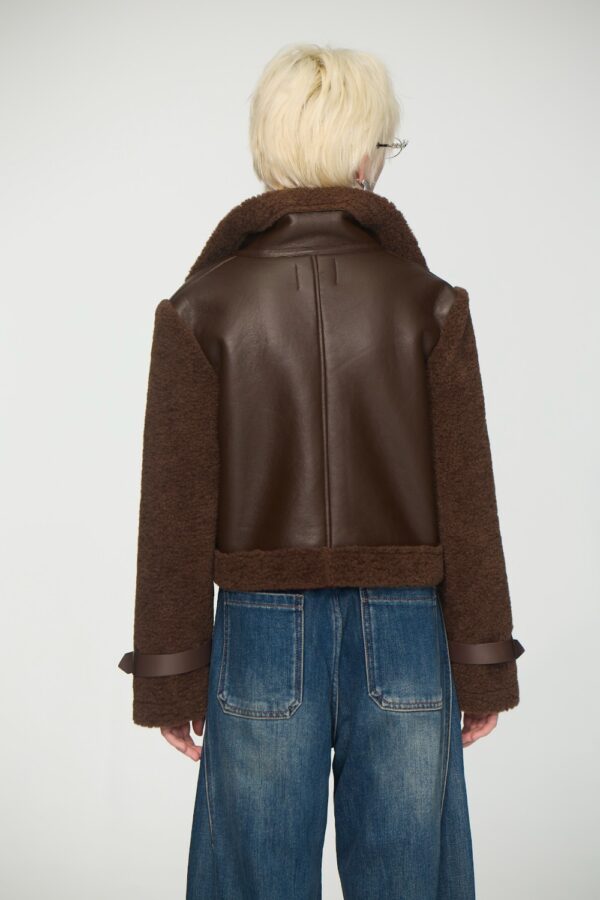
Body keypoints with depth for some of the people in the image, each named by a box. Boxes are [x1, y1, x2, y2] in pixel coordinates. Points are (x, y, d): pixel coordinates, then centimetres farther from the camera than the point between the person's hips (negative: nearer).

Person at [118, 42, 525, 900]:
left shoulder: (201, 307, -6)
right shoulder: (430, 302, -5)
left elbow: (177, 507, -5)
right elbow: (466, 500, -3)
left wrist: (170, 676, 4)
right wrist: (485, 667, 7)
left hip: (263, 636, 0)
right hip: (403, 636, 1)